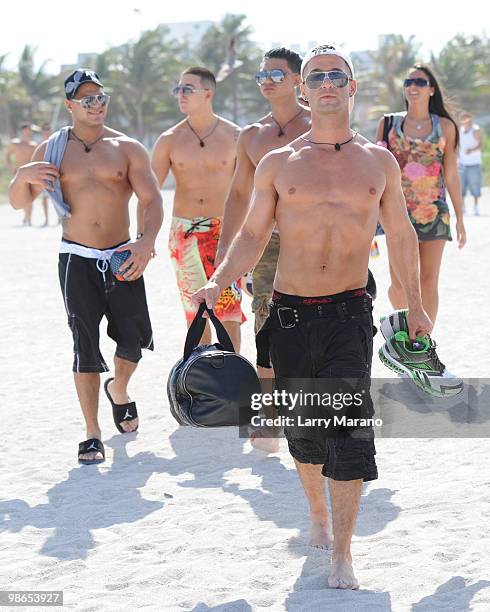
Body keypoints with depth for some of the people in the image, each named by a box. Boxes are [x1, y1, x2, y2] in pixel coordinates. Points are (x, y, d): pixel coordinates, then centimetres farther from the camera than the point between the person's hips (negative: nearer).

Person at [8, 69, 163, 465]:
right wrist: (23, 175, -17)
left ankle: (119, 390, 35)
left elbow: (152, 199, -5)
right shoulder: (52, 150, 5)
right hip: (77, 260, -1)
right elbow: (19, 202, 6)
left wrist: (147, 242, -23)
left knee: (135, 337, 1)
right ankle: (92, 435, 2)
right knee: (86, 346, -4)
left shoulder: (127, 148, 2)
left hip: (123, 257, 1)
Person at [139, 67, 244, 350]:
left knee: (229, 310, -10)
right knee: (196, 313, 6)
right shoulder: (169, 141, 4)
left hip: (225, 230, -2)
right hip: (184, 234, 2)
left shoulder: (234, 136, 1)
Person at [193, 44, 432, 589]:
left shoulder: (378, 161, 7)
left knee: (350, 429, -12)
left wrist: (415, 305, 20)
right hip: (289, 314, 1)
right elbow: (252, 235, 8)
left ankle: (341, 554, -7)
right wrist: (217, 283, -9)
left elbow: (400, 235, 17)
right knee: (303, 428, 9)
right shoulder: (278, 164, 5)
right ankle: (317, 511, 38)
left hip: (350, 313, -1)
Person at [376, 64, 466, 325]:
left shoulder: (444, 126, 6)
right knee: (399, 282, -5)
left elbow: (451, 175, 7)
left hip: (433, 211, 1)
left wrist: (460, 218, 6)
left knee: (428, 281, 1)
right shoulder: (389, 123, 5)